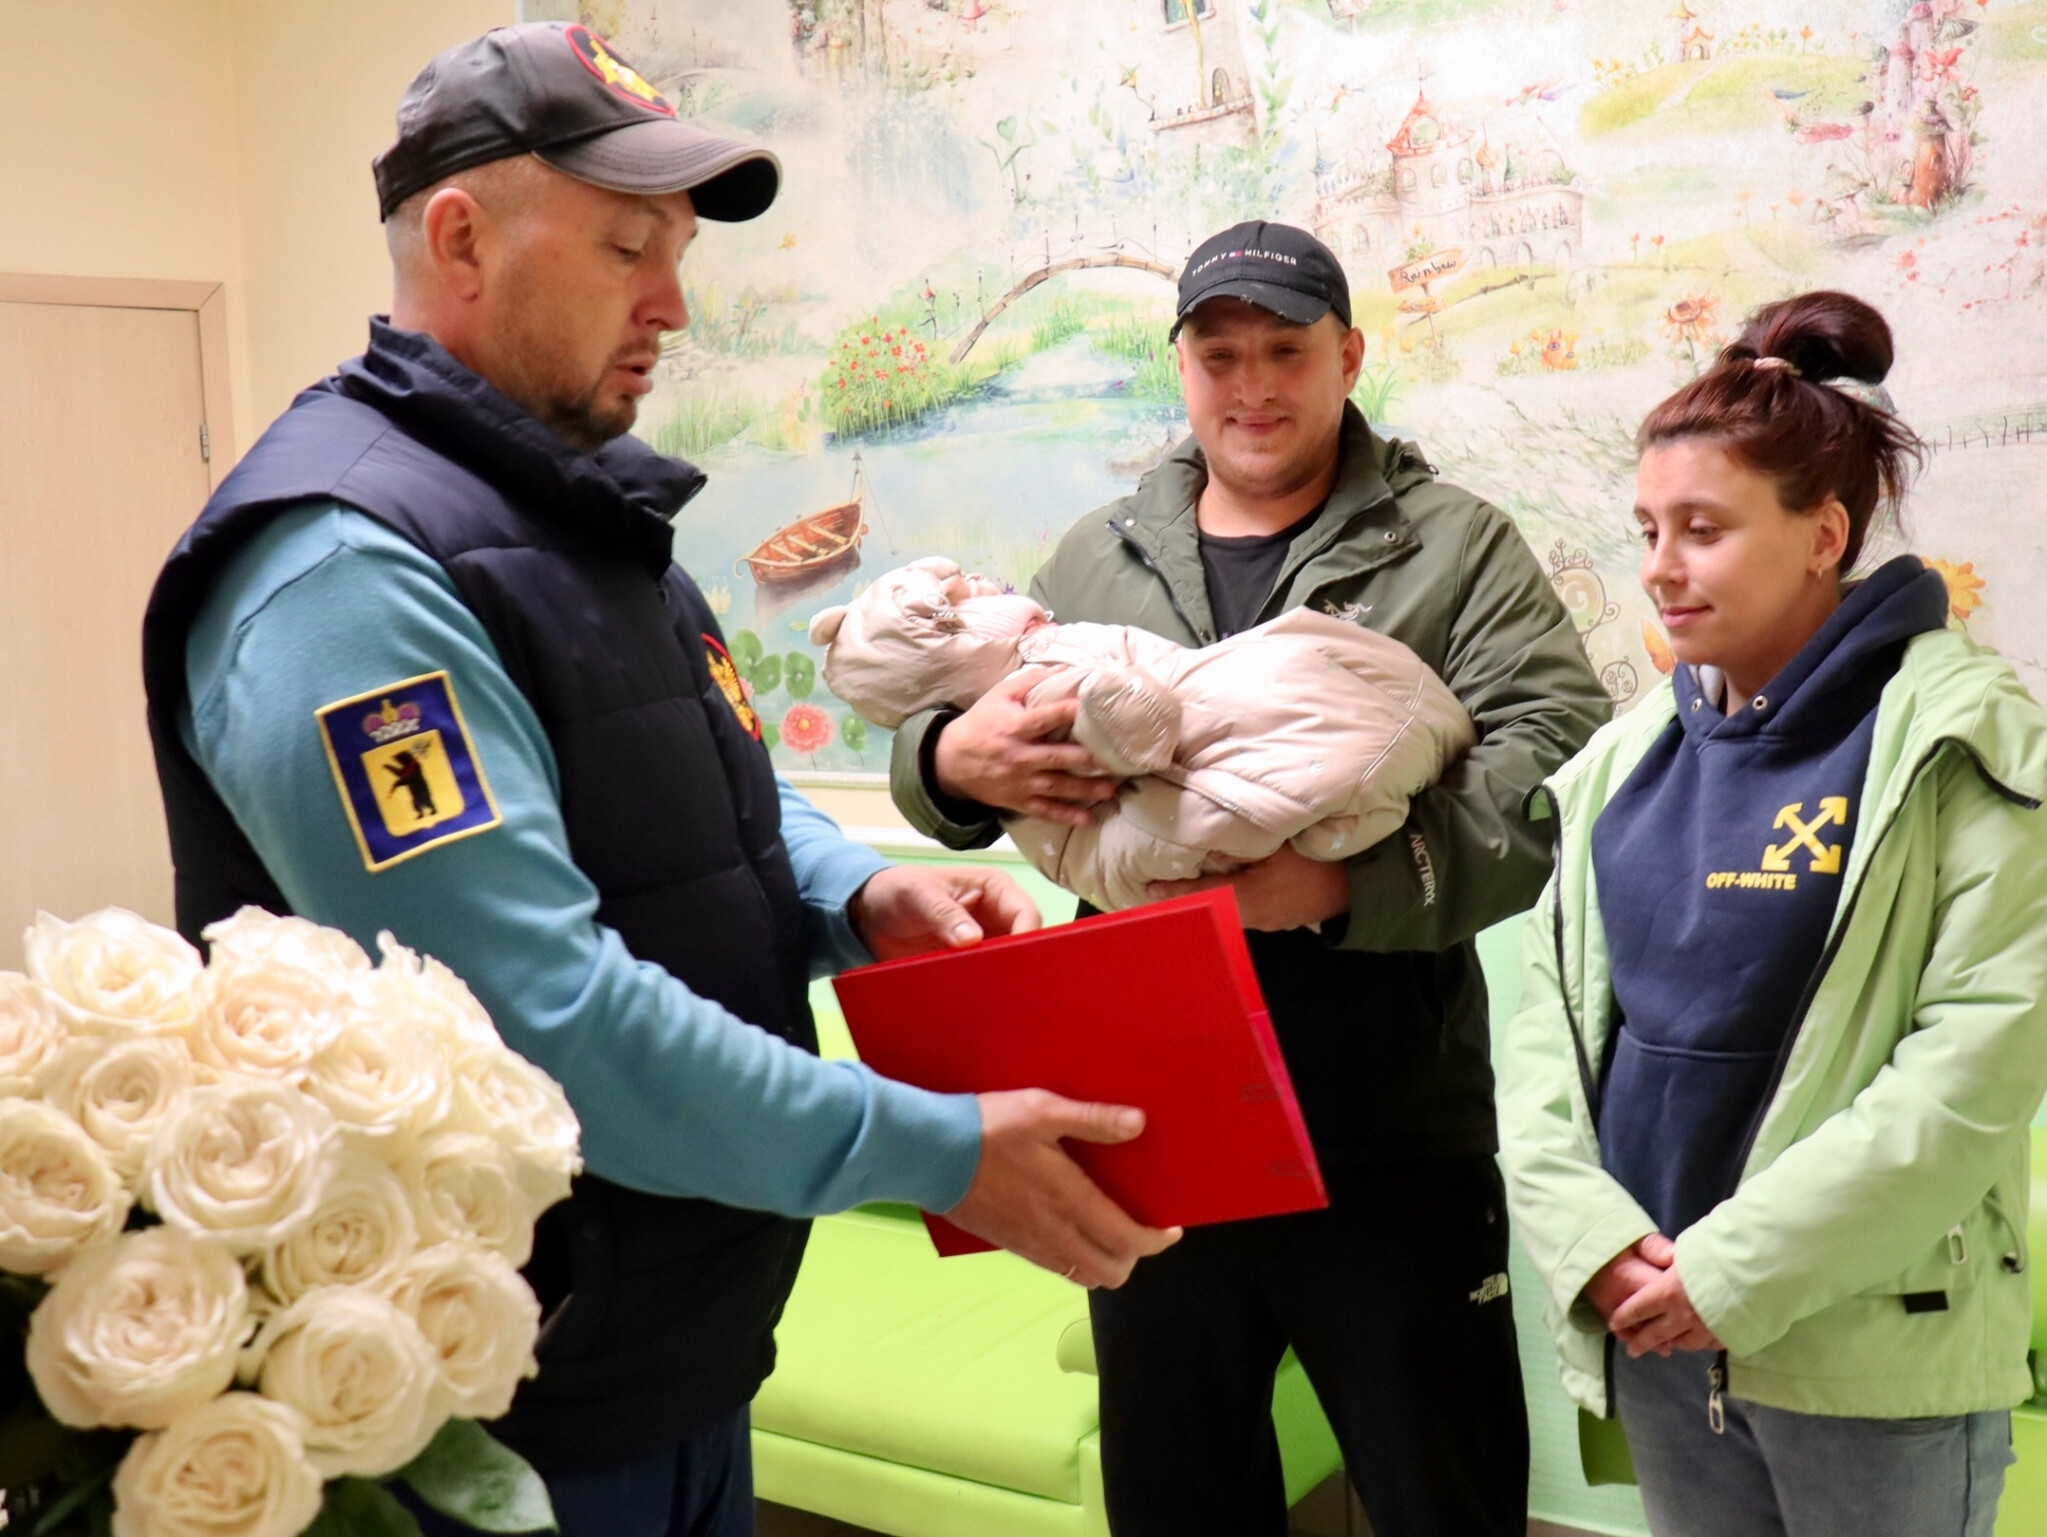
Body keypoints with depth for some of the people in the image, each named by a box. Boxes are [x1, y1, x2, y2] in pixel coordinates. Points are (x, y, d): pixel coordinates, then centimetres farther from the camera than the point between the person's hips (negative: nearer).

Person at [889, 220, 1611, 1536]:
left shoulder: (1456, 548, -1)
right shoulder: (1096, 558, 10)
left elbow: (1561, 766, -14)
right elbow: (941, 741, 9)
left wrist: (1343, 882, -29)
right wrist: (955, 757, -16)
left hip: (1391, 1143, -3)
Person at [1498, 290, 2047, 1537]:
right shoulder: (1629, 755, 7)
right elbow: (1549, 1008, 5)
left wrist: (1740, 1269, -18)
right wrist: (1590, 1236, -9)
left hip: (1870, 1351, -4)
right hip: (1654, 1336, 5)